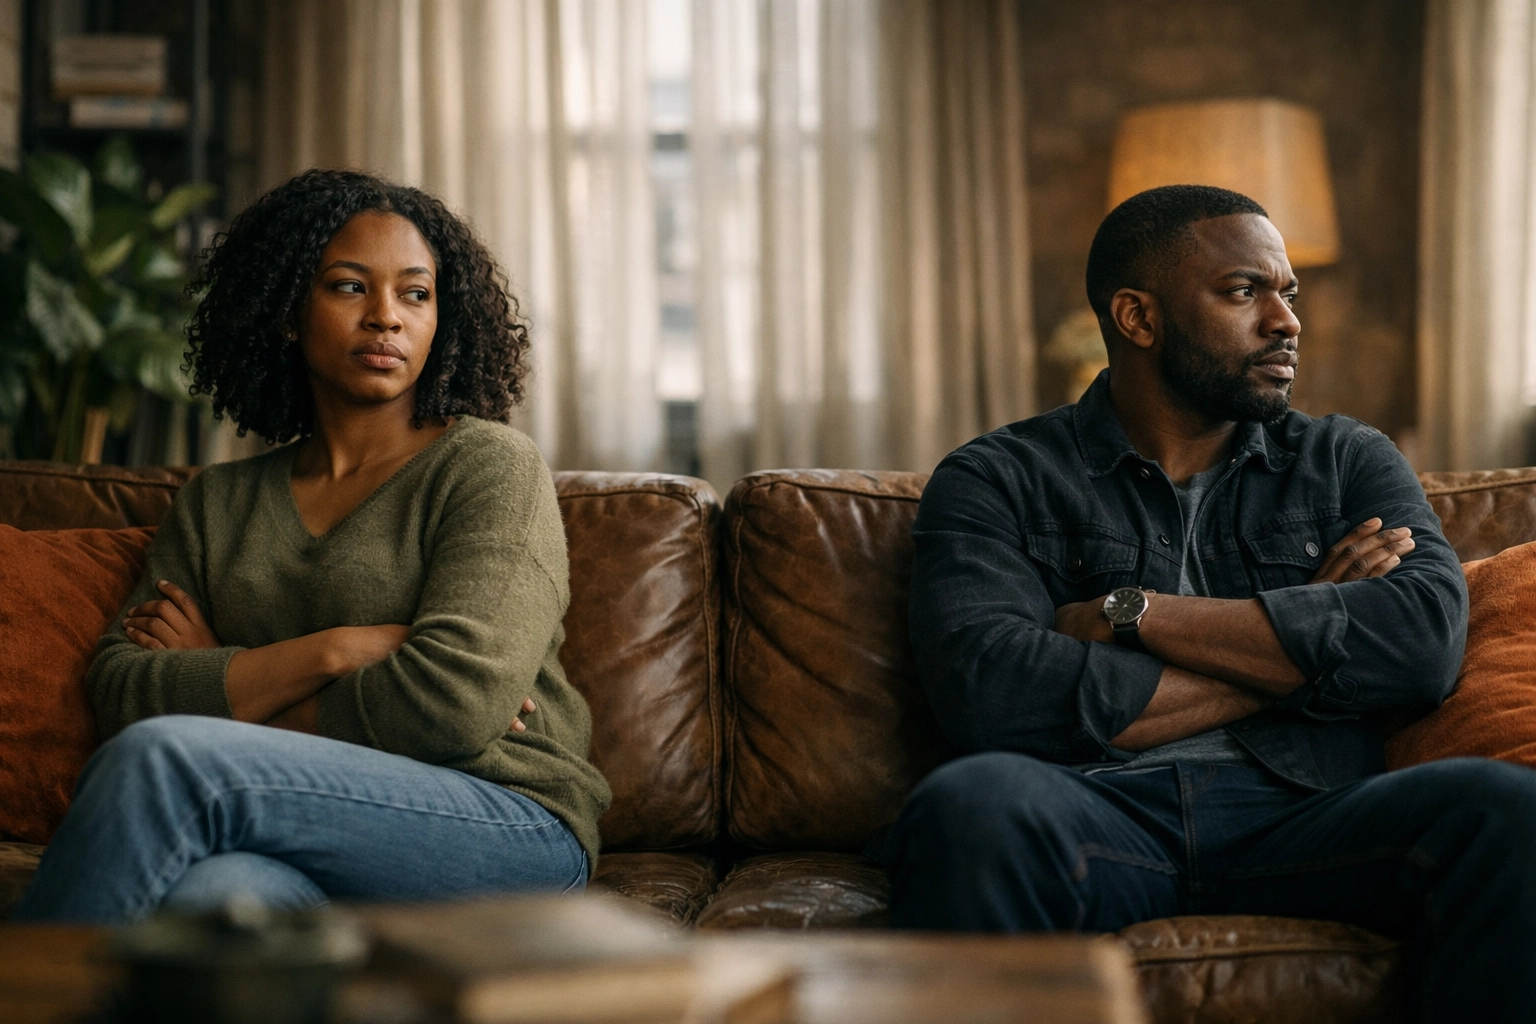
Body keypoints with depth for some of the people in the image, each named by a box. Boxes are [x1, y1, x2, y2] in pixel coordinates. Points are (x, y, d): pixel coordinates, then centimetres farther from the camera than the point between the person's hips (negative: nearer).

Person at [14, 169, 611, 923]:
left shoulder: (490, 465, 3)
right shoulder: (217, 503, 19)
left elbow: (456, 702, -11)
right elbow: (120, 693, 5)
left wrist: (227, 681, -1)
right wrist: (332, 651, -9)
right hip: (307, 862, 4)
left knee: (162, 757, -28)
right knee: (212, 894, -36)